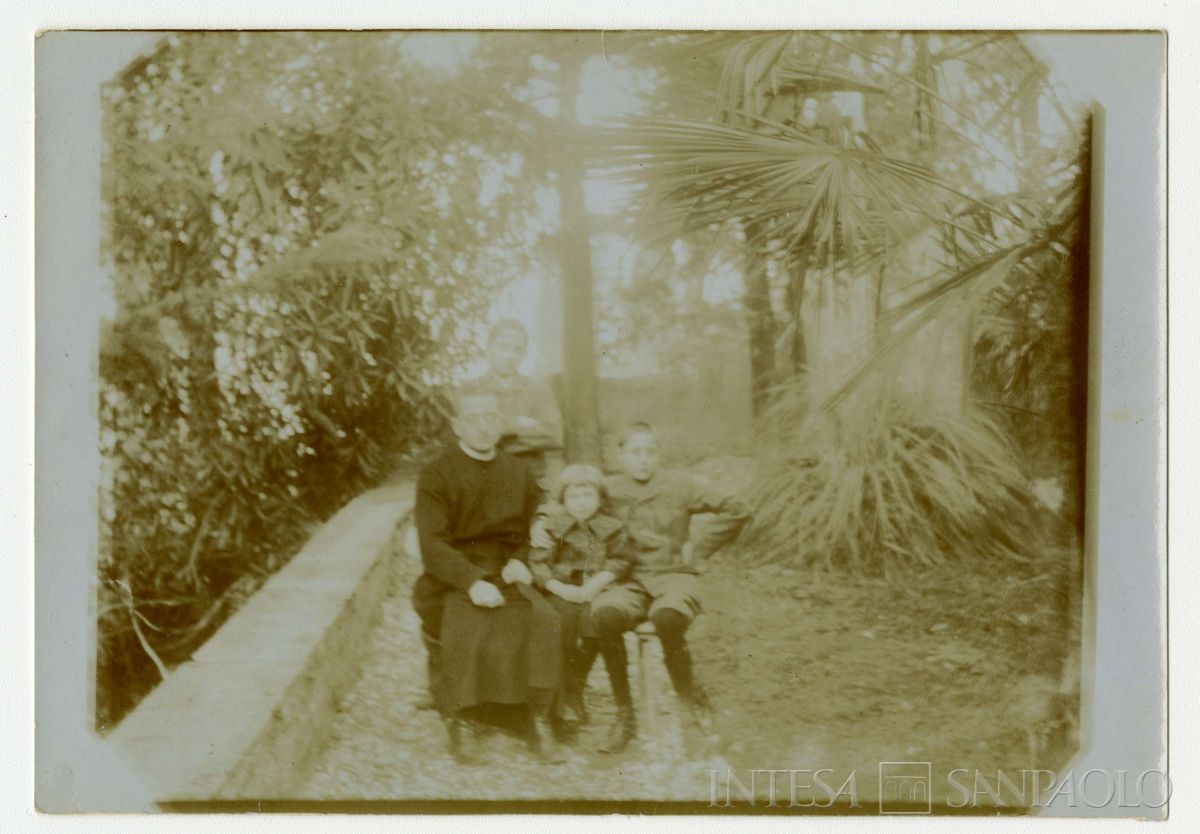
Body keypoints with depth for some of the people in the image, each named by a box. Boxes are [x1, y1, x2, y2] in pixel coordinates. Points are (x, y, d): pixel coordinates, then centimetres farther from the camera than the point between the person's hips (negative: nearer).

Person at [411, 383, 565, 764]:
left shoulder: (518, 472, 11)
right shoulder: (436, 475, -3)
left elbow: (533, 532, 20)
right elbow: (433, 546, -10)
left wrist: (520, 561, -2)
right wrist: (472, 582, -24)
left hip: (505, 574, 3)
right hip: (452, 580, -3)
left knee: (544, 618, -25)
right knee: (460, 626, -33)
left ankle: (541, 724, -15)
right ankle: (456, 724, -16)